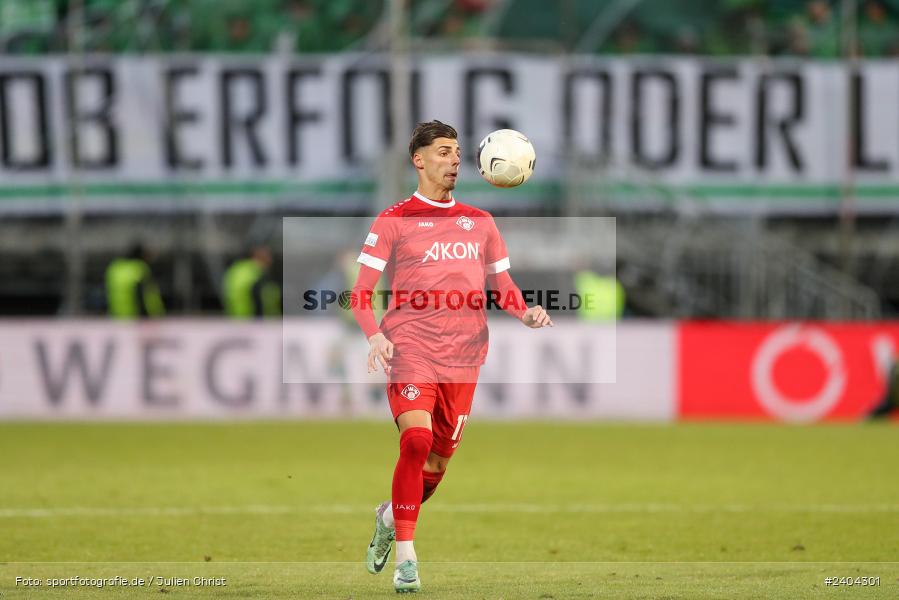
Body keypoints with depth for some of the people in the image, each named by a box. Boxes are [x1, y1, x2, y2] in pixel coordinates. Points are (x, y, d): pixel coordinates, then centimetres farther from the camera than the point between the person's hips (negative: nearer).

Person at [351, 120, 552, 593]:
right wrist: (374, 336, -17)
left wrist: (525, 313, -1)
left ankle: (390, 517, 39)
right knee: (416, 440, -23)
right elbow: (361, 293, 1)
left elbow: (502, 286, 21)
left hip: (462, 357, 4)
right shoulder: (393, 221, 4)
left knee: (438, 460, 9)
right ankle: (406, 556, -16)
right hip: (410, 351, -4)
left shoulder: (480, 222, 17)